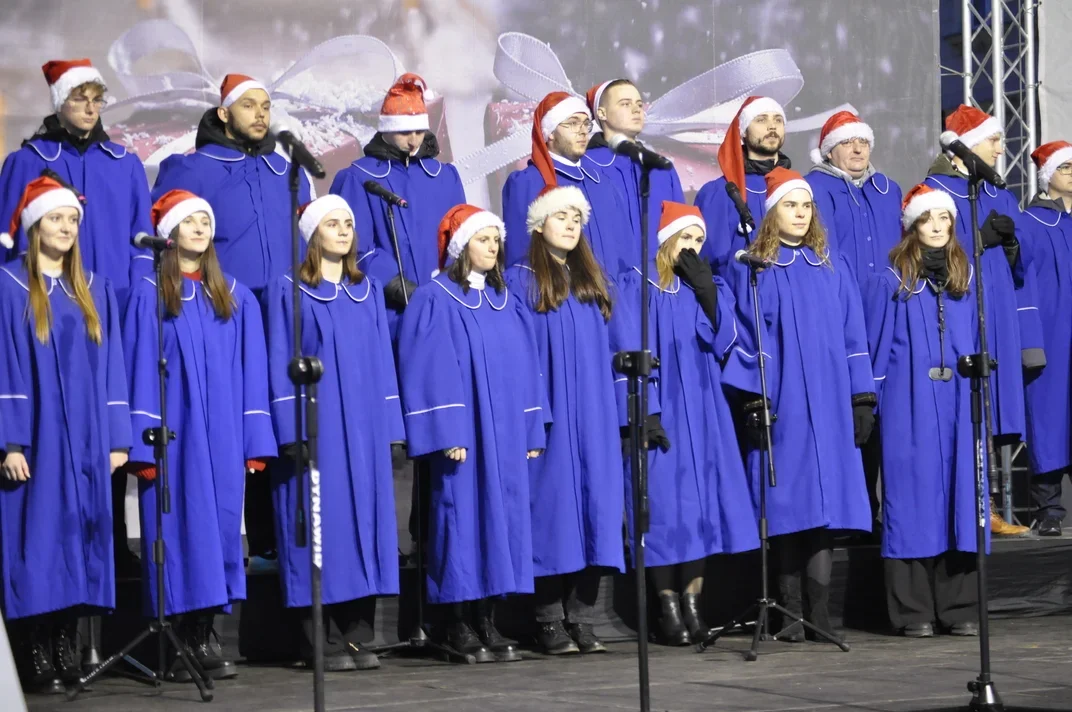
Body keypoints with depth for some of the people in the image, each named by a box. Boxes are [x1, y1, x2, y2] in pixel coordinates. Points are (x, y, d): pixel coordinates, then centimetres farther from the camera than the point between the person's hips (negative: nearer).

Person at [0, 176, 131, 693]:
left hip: (85, 441, 4)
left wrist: (116, 438, 4)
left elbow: (111, 368, 12)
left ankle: (66, 653, 6)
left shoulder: (95, 291, 14)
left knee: (78, 540, 2)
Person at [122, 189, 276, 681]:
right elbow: (140, 369, -2)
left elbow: (252, 372, 11)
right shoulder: (149, 295, 3)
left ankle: (202, 637, 4)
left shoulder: (235, 298, 14)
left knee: (218, 521, 0)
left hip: (222, 434, 3)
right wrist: (142, 442, -10)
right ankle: (176, 644, -3)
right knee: (178, 525, -6)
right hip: (172, 433, -3)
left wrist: (256, 441, 2)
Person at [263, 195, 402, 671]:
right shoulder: (288, 292, 1)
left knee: (361, 517, 2)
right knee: (319, 523, -6)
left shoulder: (368, 293, 15)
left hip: (363, 428, 5)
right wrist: (292, 431, -13)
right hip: (314, 430, -5)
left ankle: (351, 633, 8)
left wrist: (389, 426, 6)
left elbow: (383, 361, 15)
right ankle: (315, 639, -1)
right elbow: (280, 364, -5)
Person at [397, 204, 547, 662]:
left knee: (501, 517, 4)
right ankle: (458, 626, 1)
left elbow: (525, 367, 16)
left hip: (505, 434, 6)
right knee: (464, 514, -5)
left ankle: (487, 623, 9)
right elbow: (431, 371, -11)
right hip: (462, 432, -6)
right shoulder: (435, 301, -5)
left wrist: (531, 431, 9)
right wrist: (447, 433, -18)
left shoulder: (506, 303, 15)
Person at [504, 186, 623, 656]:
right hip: (547, 415, -5)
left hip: (593, 419, 5)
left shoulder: (591, 282, 17)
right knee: (554, 507, -7)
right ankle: (551, 624, -3)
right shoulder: (521, 281, 1)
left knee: (594, 507, -1)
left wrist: (609, 410, 11)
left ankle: (582, 622, 2)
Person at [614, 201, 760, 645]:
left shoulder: (710, 288, 15)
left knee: (702, 506, 0)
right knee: (665, 507, -6)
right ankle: (668, 609, -1)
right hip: (660, 407, -4)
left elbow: (723, 343, 2)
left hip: (703, 411, 4)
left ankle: (692, 604, 6)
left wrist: (706, 293, -7)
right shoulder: (636, 287, 2)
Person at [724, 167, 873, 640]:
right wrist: (752, 402, -10)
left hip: (829, 403, 3)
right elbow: (745, 339, -1)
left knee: (824, 501, -1)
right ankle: (790, 610, 2)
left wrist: (862, 399, 5)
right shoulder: (751, 271, 4)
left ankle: (819, 610, 0)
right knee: (786, 502, -4)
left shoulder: (833, 269, 14)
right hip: (779, 404, -3)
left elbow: (853, 336, 12)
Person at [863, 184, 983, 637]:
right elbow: (874, 346, 2)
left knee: (960, 495, 2)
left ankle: (959, 607, 7)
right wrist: (869, 402, -2)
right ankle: (912, 611, -1)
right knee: (913, 497, -4)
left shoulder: (965, 278, 13)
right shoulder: (889, 282, 1)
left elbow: (978, 342, 17)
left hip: (958, 403, 4)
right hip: (909, 405, -4)